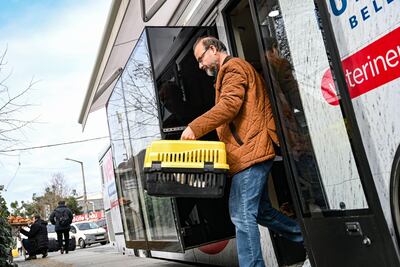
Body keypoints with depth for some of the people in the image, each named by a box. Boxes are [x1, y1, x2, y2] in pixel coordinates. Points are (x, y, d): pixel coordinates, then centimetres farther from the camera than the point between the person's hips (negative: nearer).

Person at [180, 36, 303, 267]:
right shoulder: (229, 73, 30)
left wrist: (195, 128, -21)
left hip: (251, 150, -11)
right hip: (250, 152, 11)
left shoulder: (233, 67, -2)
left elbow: (229, 105, -19)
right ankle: (307, 238, 24)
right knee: (262, 211, 16)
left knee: (242, 215, -12)